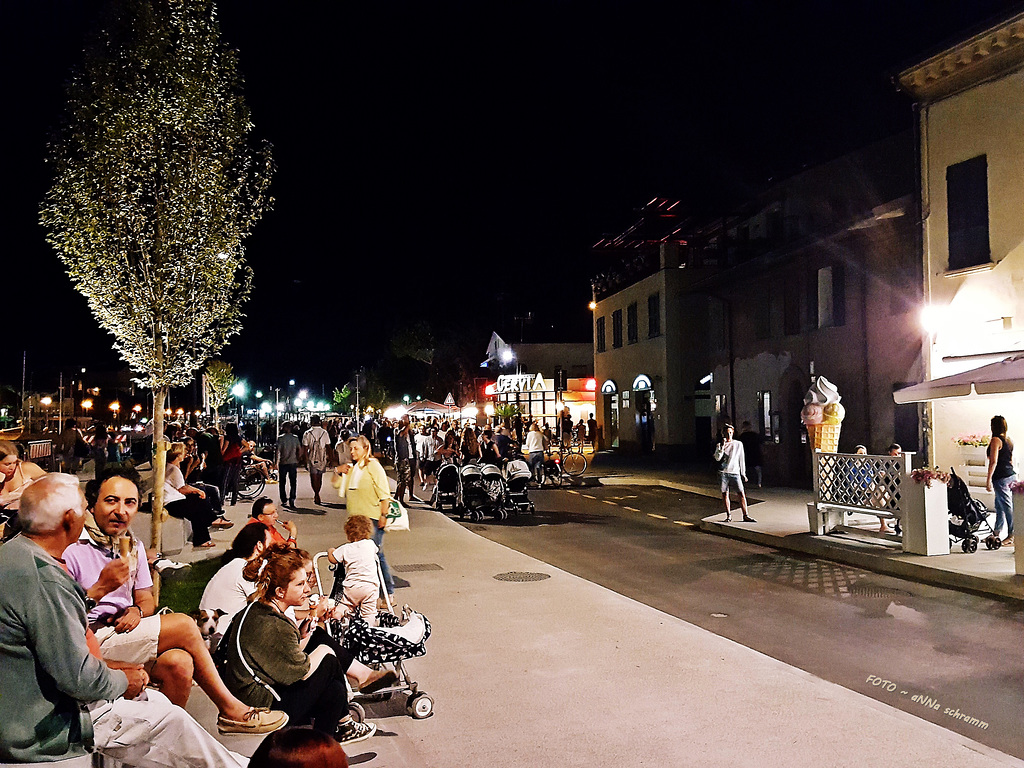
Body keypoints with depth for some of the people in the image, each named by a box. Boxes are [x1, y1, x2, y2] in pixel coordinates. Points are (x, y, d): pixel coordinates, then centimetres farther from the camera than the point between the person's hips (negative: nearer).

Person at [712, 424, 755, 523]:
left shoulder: (738, 444, 12)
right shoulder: (719, 445, 8)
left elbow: (741, 460, 15)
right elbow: (717, 458, -6)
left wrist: (743, 474, 12)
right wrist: (722, 446, -13)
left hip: (735, 472, 0)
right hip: (723, 472, 0)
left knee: (741, 493, -8)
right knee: (725, 494, 2)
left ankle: (745, 516, -3)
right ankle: (728, 515, 12)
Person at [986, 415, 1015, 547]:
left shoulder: (996, 440, -14)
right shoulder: (1009, 440, 11)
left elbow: (993, 462, -19)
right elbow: (1012, 460, 19)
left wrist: (988, 479, -15)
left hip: (1001, 477, -9)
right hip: (1011, 475, 9)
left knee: (1007, 506, -6)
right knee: (999, 505, 17)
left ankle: (1012, 536, -3)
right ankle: (996, 533, 27)